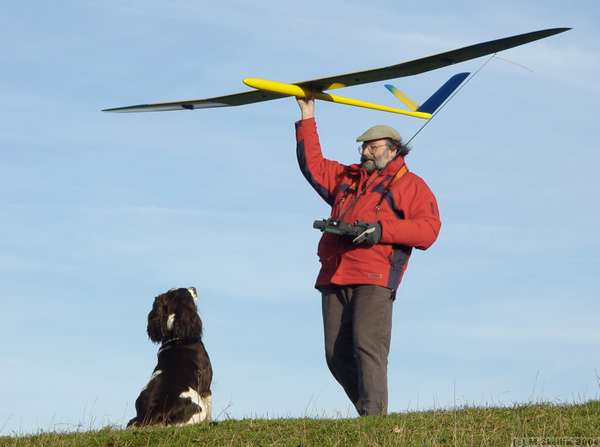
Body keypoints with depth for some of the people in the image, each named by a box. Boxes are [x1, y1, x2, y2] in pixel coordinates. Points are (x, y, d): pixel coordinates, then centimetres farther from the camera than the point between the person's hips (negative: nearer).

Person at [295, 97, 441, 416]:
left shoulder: (411, 186, 12)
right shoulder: (347, 178, 30)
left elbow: (429, 229, -1)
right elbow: (313, 165, 37)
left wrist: (382, 230, -12)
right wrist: (307, 119, 33)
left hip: (374, 280, -6)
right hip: (334, 277, 6)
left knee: (367, 345, -20)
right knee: (337, 356, -2)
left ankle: (374, 417, -22)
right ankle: (368, 413, 6)